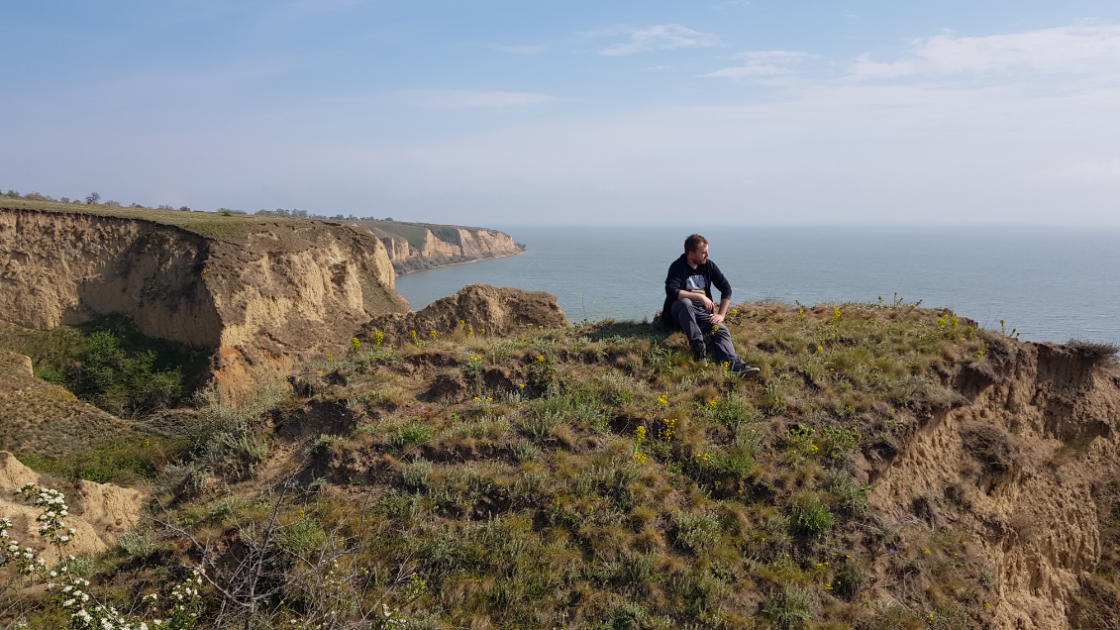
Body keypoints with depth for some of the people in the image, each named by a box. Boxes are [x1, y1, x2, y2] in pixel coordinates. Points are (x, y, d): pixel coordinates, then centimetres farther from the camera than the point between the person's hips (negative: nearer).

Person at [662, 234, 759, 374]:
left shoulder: (709, 266, 9)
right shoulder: (677, 267, -6)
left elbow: (726, 288, 12)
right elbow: (671, 292, -23)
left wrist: (721, 314, 2)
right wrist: (700, 296, -23)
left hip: (702, 313, 4)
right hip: (680, 311, -4)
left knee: (721, 330, -25)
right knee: (684, 302, -39)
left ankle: (733, 364, -49)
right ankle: (698, 349, -40)